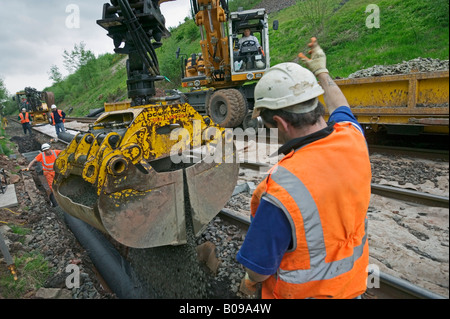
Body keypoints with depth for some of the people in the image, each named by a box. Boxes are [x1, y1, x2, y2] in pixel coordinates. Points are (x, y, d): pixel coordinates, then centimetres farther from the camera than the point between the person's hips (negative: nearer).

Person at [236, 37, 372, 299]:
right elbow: (340, 108, 6)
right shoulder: (352, 138, -20)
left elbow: (260, 266, -24)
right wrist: (321, 71, 22)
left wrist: (250, 283, 0)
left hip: (305, 291, -6)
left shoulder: (281, 191, -40)